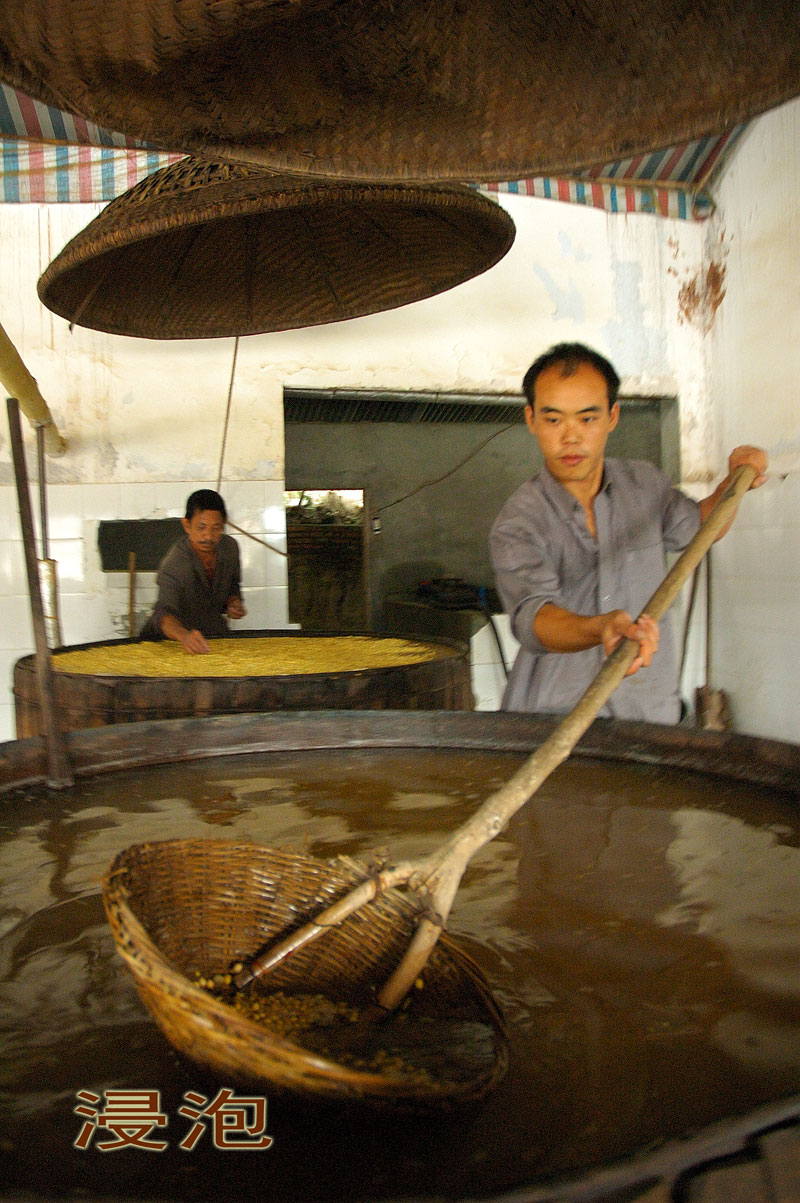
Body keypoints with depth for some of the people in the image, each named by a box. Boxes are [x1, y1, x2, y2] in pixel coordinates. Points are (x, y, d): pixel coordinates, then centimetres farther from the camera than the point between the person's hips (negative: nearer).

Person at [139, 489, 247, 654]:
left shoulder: (230, 547, -5)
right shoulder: (174, 565, -25)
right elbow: (165, 613, -41)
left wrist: (233, 603, -5)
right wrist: (184, 636, -61)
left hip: (215, 633, 4)